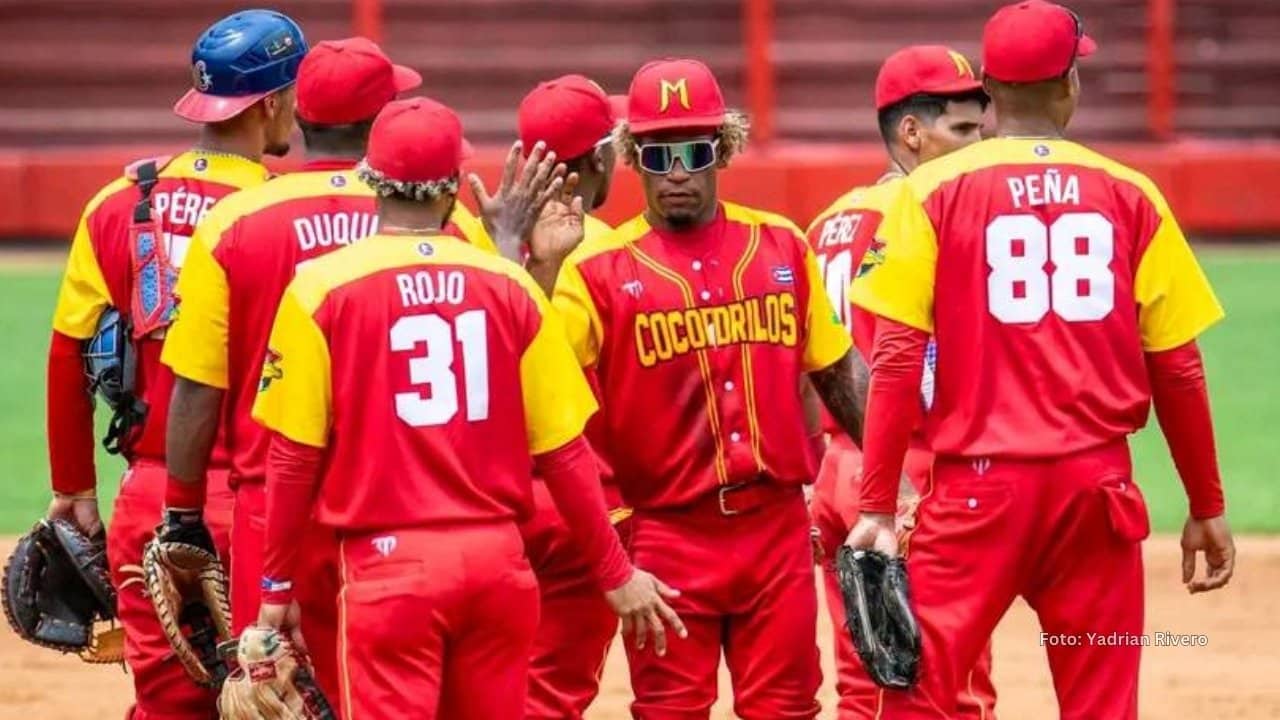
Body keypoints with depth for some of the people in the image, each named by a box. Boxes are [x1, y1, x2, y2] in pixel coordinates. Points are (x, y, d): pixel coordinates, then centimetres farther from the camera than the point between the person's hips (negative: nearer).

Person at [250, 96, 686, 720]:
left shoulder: (321, 288, -4)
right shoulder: (510, 286, 3)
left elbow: (295, 457, -3)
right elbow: (564, 453, 4)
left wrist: (278, 585, 6)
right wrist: (616, 574, 13)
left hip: (389, 565, -3)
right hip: (496, 559, 3)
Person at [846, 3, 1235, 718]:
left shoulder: (934, 191, -1)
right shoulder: (1130, 196, 3)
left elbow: (897, 361, -6)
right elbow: (1177, 370, 5)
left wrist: (878, 506, -3)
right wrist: (1207, 506, 14)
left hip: (978, 486, -2)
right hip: (1097, 485, 2)